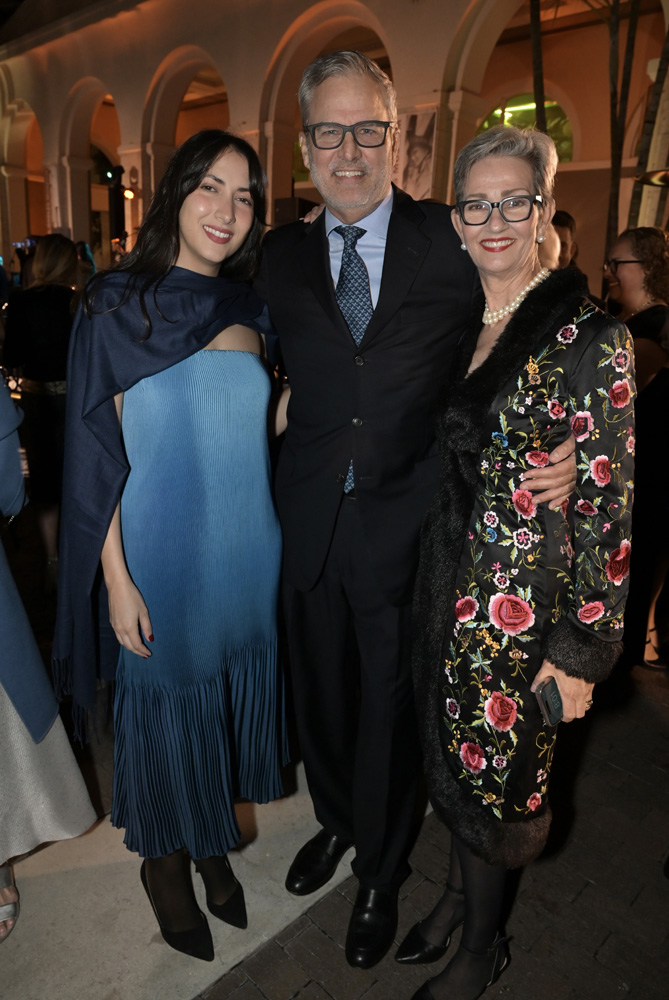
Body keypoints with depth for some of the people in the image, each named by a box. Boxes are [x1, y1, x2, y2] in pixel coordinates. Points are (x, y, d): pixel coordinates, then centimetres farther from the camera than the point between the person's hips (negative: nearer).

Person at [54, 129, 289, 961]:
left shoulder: (250, 311, 7)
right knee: (166, 701, 12)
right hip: (161, 556, -4)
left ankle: (214, 844, 44)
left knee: (232, 693, 17)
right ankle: (165, 859, 40)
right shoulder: (116, 307, -6)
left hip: (248, 551, 5)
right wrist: (117, 579, -12)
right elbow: (98, 455, -9)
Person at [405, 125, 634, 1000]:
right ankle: (459, 895, 49)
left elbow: (608, 506, -14)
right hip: (446, 586, 6)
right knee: (453, 755, 21)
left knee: (495, 770, 12)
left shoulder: (588, 339, -13)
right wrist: (431, 586, 11)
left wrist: (584, 649, -13)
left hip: (523, 602, -6)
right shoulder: (458, 327, 6)